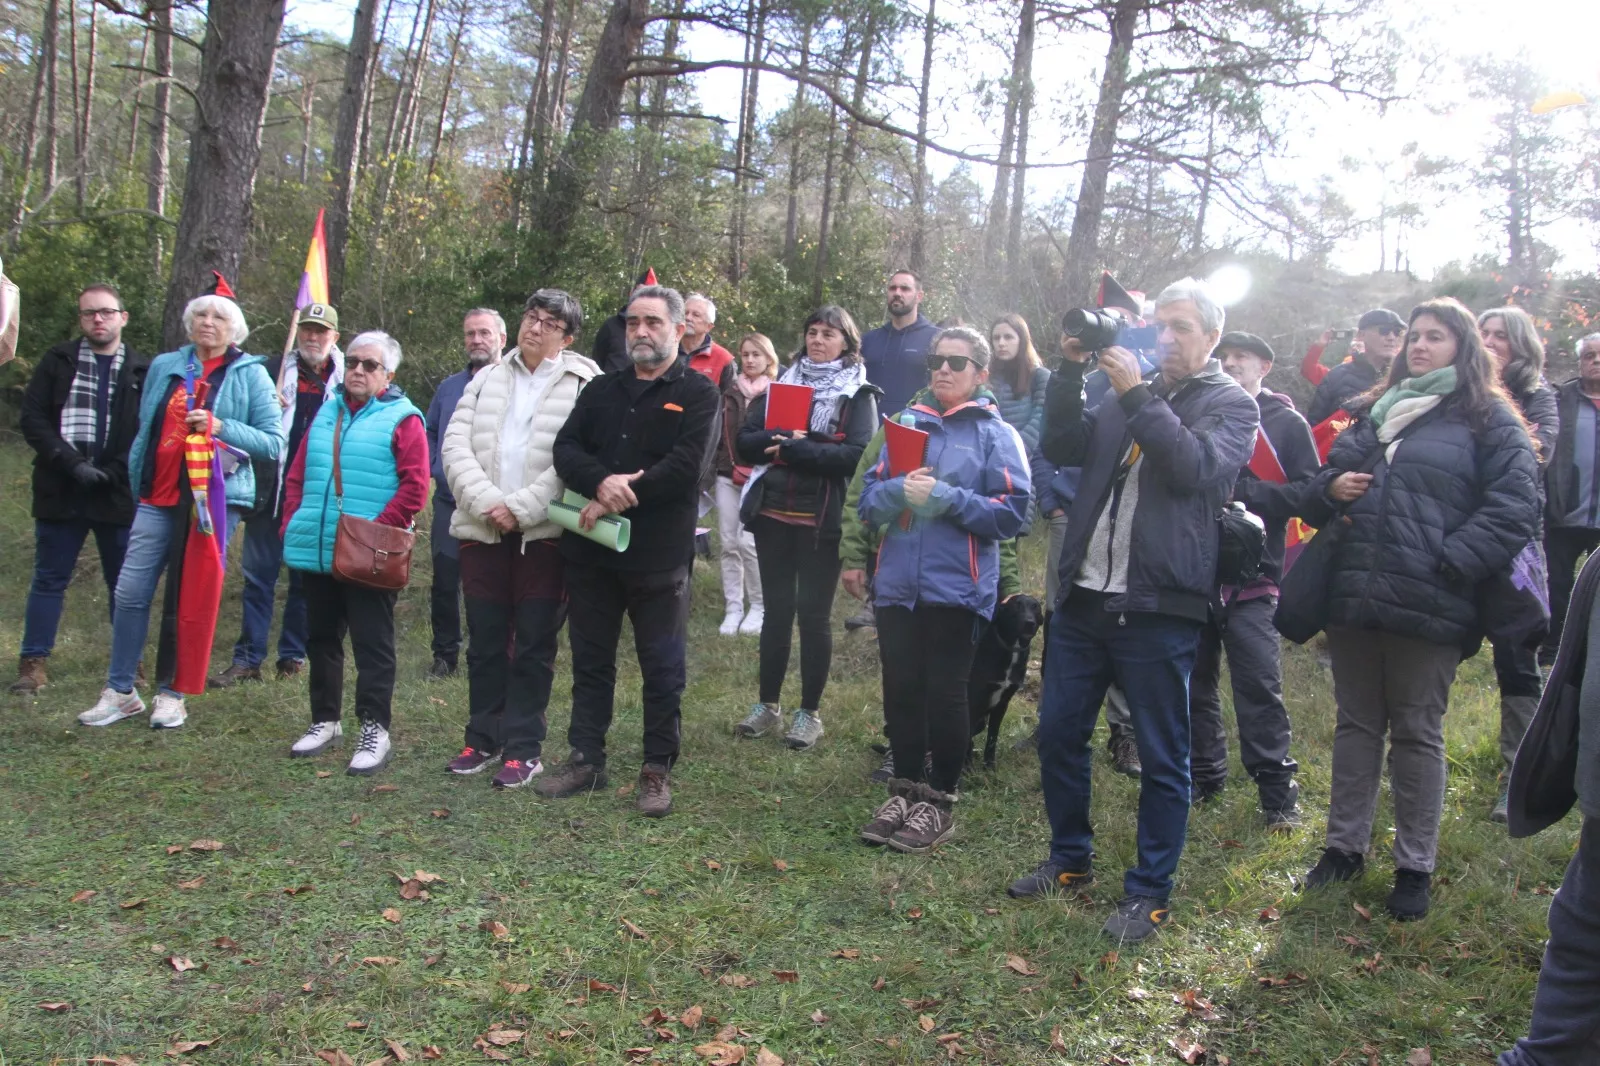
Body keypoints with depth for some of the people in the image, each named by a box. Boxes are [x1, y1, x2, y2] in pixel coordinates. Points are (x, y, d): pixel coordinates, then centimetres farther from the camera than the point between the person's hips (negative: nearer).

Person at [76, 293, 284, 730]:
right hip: (159, 497, 4)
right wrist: (137, 483, 13)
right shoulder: (164, 367, 12)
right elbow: (145, 430, 19)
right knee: (130, 591, -1)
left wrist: (221, 427, -18)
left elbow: (274, 442, -6)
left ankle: (171, 694, 14)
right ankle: (119, 691, 11)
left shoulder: (250, 374, 0)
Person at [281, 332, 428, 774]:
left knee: (372, 644, 0)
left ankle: (374, 729, 8)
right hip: (316, 553, 6)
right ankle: (325, 720, 29)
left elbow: (414, 486, -12)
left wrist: (378, 530, -17)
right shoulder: (326, 414, 15)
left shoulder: (402, 418, -4)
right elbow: (297, 476, 15)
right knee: (321, 639, 16)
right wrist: (292, 524, 4)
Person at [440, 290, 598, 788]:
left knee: (534, 644, 3)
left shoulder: (583, 385, -4)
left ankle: (523, 748, 13)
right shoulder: (487, 379, 13)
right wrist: (486, 502, -10)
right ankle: (483, 738, 26)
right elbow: (456, 444, 5)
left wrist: (520, 507, -16)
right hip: (483, 529, 5)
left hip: (544, 532, -4)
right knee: (485, 640, 12)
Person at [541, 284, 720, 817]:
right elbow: (566, 448, 2)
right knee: (590, 659, 14)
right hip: (591, 549, 5)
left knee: (662, 667, 4)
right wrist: (601, 482, -19)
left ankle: (658, 769, 16)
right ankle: (585, 758, 26)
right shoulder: (601, 390, 14)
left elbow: (685, 465, -16)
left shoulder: (698, 394, -2)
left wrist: (616, 502, -16)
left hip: (658, 553, -5)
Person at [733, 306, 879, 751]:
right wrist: (782, 440, -15)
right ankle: (767, 705, 22)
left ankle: (810, 712, 14)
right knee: (776, 609, 11)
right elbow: (746, 441, 4)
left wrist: (791, 449, -16)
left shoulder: (859, 395, -1)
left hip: (822, 520, -4)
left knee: (813, 613, 2)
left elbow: (857, 455, -16)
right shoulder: (781, 383, 12)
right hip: (773, 514, 4)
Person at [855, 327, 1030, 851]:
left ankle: (939, 802, 17)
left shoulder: (996, 434, 0)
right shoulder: (907, 422, 12)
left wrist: (945, 498, -18)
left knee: (944, 694, 3)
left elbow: (1012, 512, -8)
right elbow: (870, 497, 8)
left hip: (957, 587, -4)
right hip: (898, 583, 4)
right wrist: (900, 491, -14)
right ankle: (904, 789, 24)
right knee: (901, 690, 9)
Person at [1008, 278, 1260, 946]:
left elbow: (1198, 469, -18)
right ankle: (1070, 860, 31)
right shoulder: (1126, 393, 16)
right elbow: (1061, 448, 6)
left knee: (1162, 757, 4)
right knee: (1058, 733, 13)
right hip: (1084, 594, 6)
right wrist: (1071, 371, -3)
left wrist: (1137, 397, -19)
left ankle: (1148, 894, 18)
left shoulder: (1231, 404, 1)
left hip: (1159, 606, -6)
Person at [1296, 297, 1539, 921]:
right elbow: (1317, 498, 22)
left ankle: (1415, 866, 19)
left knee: (1416, 733, 6)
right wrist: (1331, 489, -1)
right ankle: (1345, 846, 26)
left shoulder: (1488, 420, 0)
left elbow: (1514, 510, -10)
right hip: (1353, 597, 5)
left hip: (1427, 608, -5)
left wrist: (1449, 565, -18)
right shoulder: (1371, 413, 17)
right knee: (1356, 724, 14)